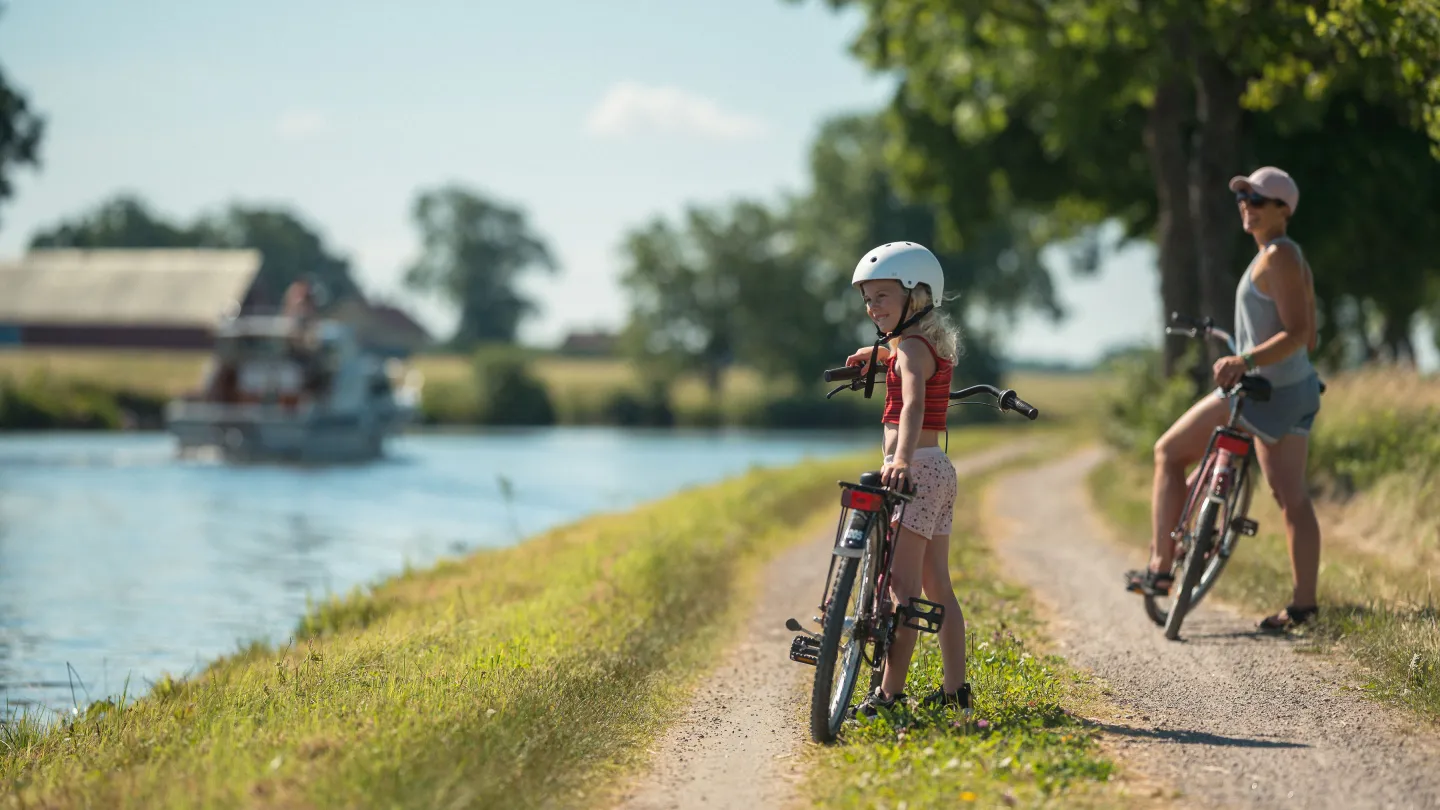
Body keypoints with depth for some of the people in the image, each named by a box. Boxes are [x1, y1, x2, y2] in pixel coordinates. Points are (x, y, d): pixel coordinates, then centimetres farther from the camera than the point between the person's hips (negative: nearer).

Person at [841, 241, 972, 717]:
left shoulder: (912, 347, -12)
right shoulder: (932, 343, 16)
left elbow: (914, 402, -32)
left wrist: (901, 459, -46)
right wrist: (877, 353, 50)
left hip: (917, 470, -10)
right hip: (938, 469, 10)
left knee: (903, 585, -12)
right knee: (937, 586, 11)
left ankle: (890, 692, -15)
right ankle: (955, 691, 13)